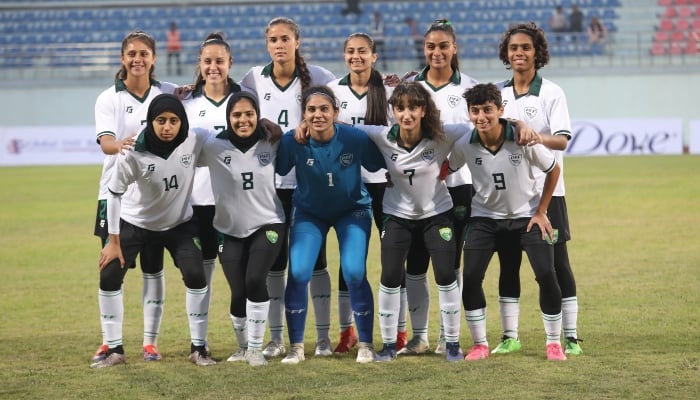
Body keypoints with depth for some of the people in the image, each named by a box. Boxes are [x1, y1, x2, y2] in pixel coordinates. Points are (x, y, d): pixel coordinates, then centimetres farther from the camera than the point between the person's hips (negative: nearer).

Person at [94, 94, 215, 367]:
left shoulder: (194, 142, -23)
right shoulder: (134, 153, -28)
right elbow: (114, 193, -17)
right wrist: (114, 241, -13)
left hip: (178, 224, 1)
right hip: (135, 222, -1)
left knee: (195, 275, -13)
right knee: (109, 276, -8)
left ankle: (198, 348, -1)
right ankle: (115, 350, 3)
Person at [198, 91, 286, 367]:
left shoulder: (272, 144, -7)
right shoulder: (213, 146, -13)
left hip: (267, 225, 0)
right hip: (230, 231, 0)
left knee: (255, 280, -21)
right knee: (238, 292, -1)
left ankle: (255, 348, -5)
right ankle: (243, 347, 27)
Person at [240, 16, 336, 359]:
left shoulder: (318, 77, -3)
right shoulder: (254, 80, 2)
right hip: (270, 183, 2)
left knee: (314, 258, 1)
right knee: (273, 260, 5)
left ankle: (323, 337, 8)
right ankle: (276, 339, 12)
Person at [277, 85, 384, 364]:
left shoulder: (355, 138, -27)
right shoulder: (293, 141, -24)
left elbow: (378, 166, -14)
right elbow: (276, 171, -11)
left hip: (352, 210, -1)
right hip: (310, 212, 1)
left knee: (354, 272, -14)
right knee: (298, 272, -13)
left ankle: (365, 344, 5)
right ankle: (296, 346, 3)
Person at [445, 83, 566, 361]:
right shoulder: (464, 145, -18)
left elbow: (553, 170, -7)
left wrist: (541, 212, -5)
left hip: (527, 215, -1)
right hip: (485, 216, 1)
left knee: (546, 275, -11)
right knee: (470, 277, -10)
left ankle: (554, 343, 6)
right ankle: (480, 344, 6)